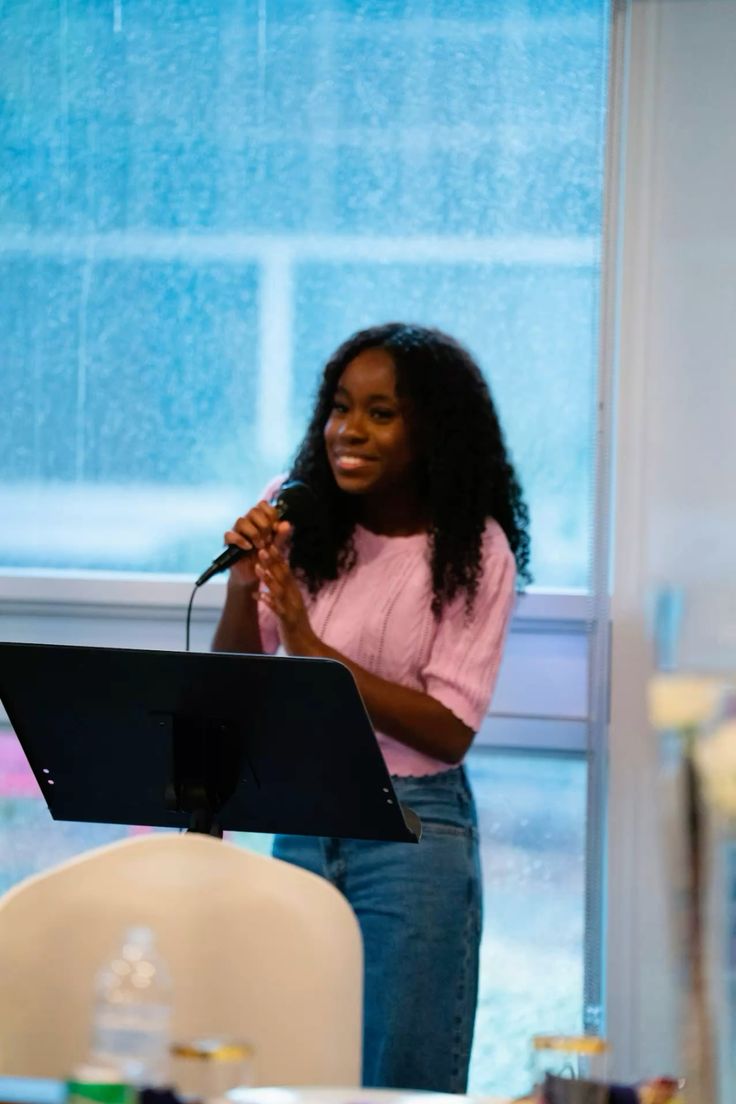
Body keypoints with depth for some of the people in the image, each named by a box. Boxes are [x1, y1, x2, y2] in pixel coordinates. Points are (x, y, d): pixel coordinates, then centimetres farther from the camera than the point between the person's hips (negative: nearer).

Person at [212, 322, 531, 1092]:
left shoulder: (473, 552, -9)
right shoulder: (304, 527, 1)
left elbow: (449, 731, -15)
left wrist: (314, 651, -22)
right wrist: (243, 587, -17)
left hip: (414, 834, -4)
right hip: (301, 821, 4)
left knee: (399, 1081, 2)